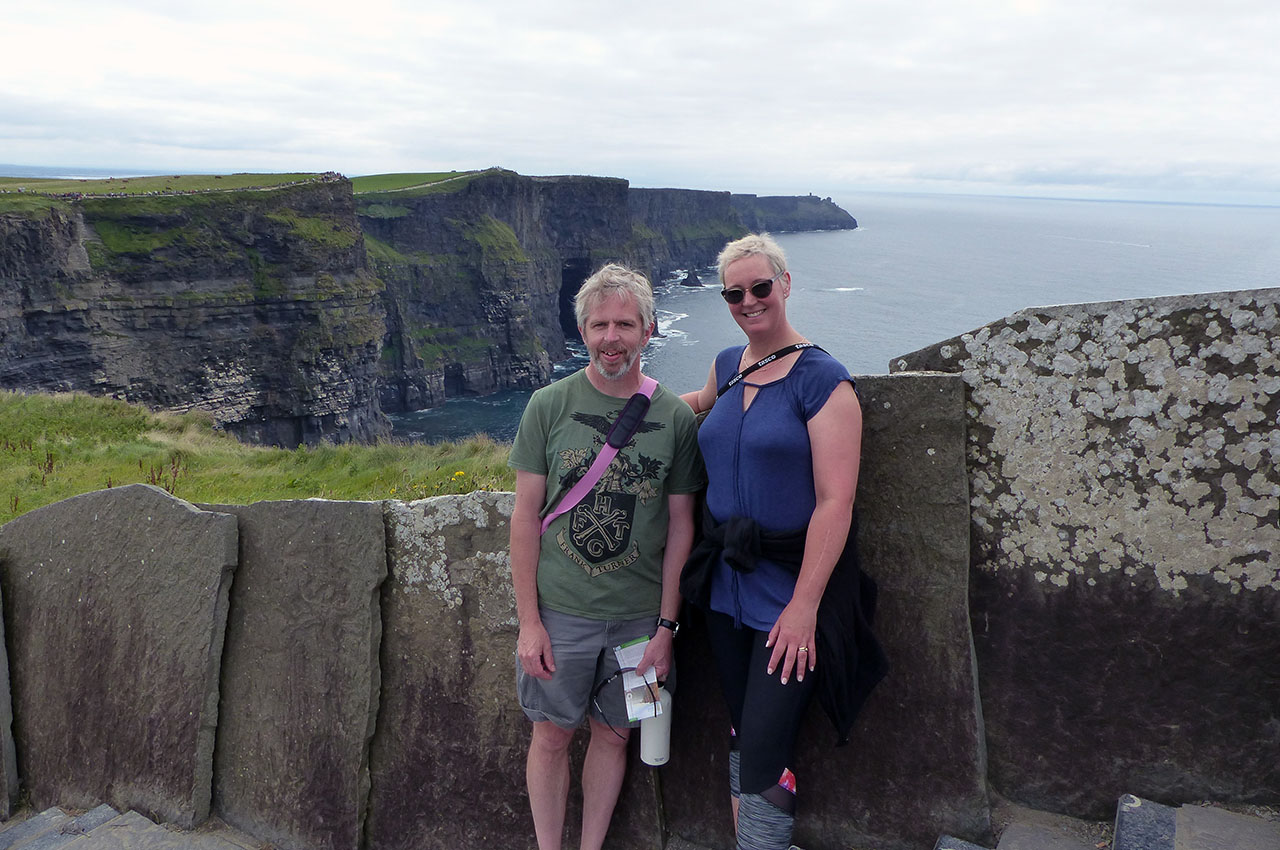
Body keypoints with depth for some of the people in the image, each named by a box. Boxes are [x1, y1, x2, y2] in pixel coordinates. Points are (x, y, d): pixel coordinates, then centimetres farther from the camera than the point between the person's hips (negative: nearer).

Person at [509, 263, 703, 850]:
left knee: (613, 733, 14)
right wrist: (528, 620, -7)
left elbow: (681, 527, 2)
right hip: (559, 610, -1)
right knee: (552, 735, 10)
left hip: (640, 615, 1)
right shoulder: (549, 405, -5)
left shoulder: (675, 417, -2)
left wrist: (667, 625, -1)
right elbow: (525, 516, -3)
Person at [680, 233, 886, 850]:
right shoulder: (727, 365, 8)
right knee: (741, 738, 16)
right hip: (726, 583, 6)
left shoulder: (822, 378, -12)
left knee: (764, 757, -6)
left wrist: (804, 606, -20)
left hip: (791, 589, -6)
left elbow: (835, 503, -17)